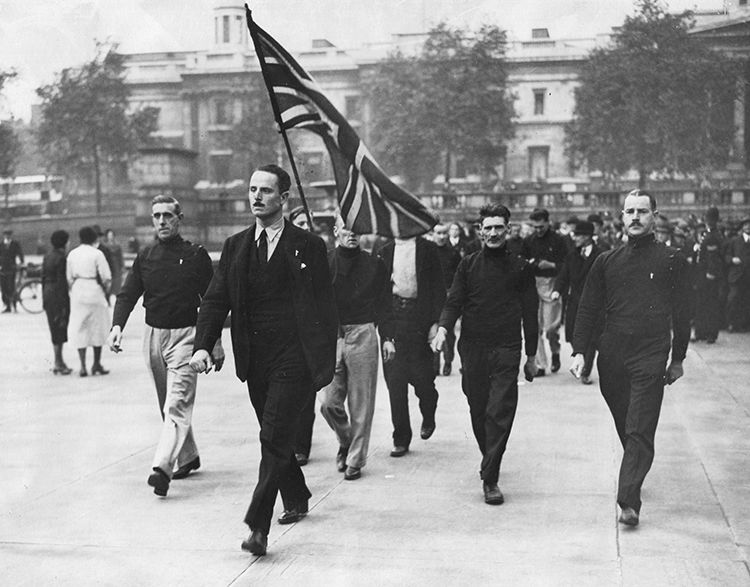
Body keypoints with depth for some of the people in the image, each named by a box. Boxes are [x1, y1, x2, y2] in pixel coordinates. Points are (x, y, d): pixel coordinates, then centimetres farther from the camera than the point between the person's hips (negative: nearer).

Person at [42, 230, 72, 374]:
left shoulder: (47, 257, 10)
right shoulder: (61, 258, -15)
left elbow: (43, 278, 14)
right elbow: (62, 281, -17)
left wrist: (44, 299, 20)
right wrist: (64, 304, -15)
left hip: (48, 293, 9)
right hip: (59, 296, -9)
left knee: (55, 329, 15)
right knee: (60, 328, -3)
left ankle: (59, 361, 22)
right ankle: (58, 364, 1)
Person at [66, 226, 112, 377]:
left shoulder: (72, 254, 5)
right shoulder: (97, 254, -9)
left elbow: (69, 278, 7)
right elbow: (106, 278, -10)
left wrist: (73, 292, 16)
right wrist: (105, 291, 7)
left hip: (77, 295, 4)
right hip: (95, 293, -4)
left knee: (79, 330, 7)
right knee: (98, 329, 10)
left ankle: (83, 366, 2)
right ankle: (97, 365, 15)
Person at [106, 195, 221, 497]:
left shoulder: (196, 255, -4)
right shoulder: (145, 256, 6)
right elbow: (128, 294, 3)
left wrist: (215, 344, 0)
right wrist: (117, 326, -15)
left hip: (185, 334, -5)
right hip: (153, 334, 5)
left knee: (177, 404, -15)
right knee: (168, 404, 15)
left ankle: (162, 466, -24)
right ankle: (188, 456, 31)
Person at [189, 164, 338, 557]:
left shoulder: (308, 246, 0)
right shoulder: (235, 246, 10)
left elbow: (325, 307, -1)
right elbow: (215, 300, 6)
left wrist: (326, 367, -6)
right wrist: (203, 345, -10)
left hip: (293, 359, -5)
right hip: (254, 359, 5)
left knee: (274, 439, -13)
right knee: (275, 437, 16)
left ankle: (258, 527, -13)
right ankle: (296, 500, 38)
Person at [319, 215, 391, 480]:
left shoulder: (374, 265, 6)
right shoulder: (324, 263, 4)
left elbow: (383, 304, 10)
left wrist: (387, 338, 4)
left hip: (363, 336, 0)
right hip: (331, 336, 0)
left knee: (361, 404, 2)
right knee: (328, 402, -5)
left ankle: (355, 459, 14)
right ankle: (345, 441, 24)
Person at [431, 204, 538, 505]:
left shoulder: (520, 267, 5)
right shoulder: (468, 265, 8)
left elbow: (530, 312, 8)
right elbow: (454, 301, 3)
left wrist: (531, 355, 9)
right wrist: (443, 328, -17)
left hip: (506, 351, -2)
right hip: (473, 350, 2)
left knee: (500, 415, -10)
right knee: (478, 412, 9)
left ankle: (490, 478, -8)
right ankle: (490, 462, 32)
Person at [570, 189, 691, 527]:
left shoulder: (672, 261, 2)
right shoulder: (606, 262, 9)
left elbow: (681, 312, 7)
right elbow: (588, 308, 11)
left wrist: (677, 359, 8)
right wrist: (580, 351, 1)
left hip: (650, 359, -3)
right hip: (611, 359, 3)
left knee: (639, 432, -9)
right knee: (625, 427, 14)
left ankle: (629, 502, -11)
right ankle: (634, 475, 35)